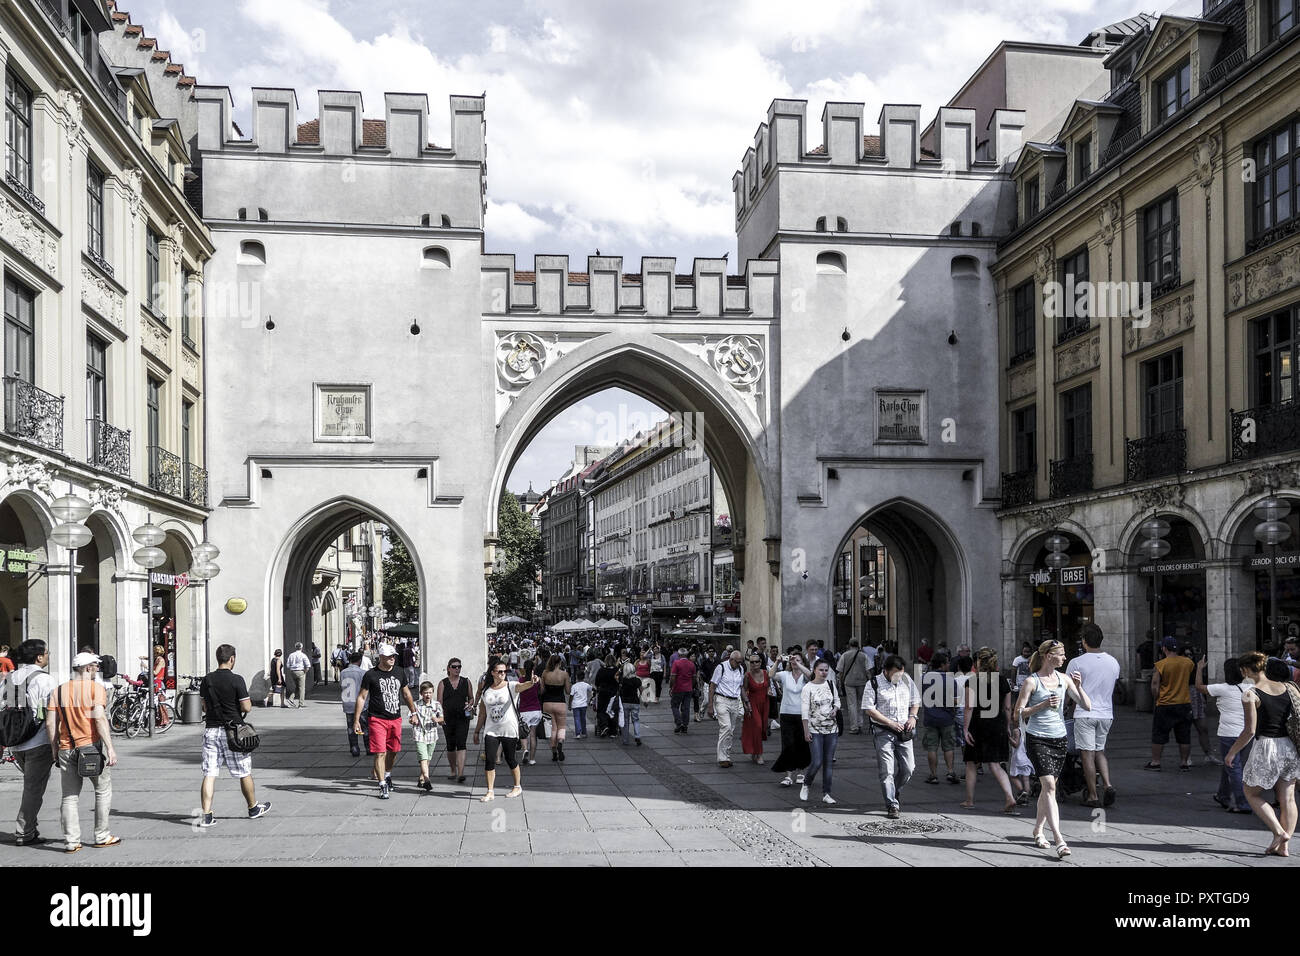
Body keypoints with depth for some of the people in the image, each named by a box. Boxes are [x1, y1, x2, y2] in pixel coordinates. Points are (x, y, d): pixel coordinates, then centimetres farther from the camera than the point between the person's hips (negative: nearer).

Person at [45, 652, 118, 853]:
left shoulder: (58, 690, 10)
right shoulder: (95, 688, -4)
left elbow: (50, 724, 6)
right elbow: (99, 718, -15)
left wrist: (54, 749, 14)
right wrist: (110, 748, -16)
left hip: (66, 750, 4)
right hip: (91, 746, -4)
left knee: (69, 797, 9)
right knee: (103, 790, 11)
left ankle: (71, 841, 4)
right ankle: (102, 836, 13)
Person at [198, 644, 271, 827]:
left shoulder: (207, 680, 3)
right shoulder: (236, 680, -12)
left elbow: (204, 706, 11)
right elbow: (247, 707, -12)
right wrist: (248, 704, 9)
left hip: (211, 729, 4)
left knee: (209, 774, 2)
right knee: (245, 773, 11)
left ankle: (206, 815, -5)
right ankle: (253, 808, 24)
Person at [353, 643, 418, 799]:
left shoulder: (398, 673, 9)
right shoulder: (371, 675, -5)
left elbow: (406, 694, 22)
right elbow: (361, 697, -3)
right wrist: (356, 720, -7)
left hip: (396, 719, 5)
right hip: (377, 720, -5)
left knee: (393, 751, 14)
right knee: (380, 752, -10)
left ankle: (388, 775, 39)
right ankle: (383, 786, -6)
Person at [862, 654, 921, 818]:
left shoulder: (907, 680, 8)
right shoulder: (874, 684, -8)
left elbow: (915, 700, 22)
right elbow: (869, 709, -12)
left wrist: (912, 716, 3)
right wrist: (890, 723, -15)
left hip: (904, 732, 5)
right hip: (883, 732, -5)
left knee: (908, 768, 4)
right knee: (887, 771, -7)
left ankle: (893, 794, 27)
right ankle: (892, 806, -1)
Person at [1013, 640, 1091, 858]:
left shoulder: (1063, 679, 7)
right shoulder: (1031, 681, -7)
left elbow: (1087, 706, 6)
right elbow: (1018, 713, -8)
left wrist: (1078, 686, -9)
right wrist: (1043, 705, -19)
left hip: (1060, 739, 5)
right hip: (1037, 739, -5)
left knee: (1048, 786, 12)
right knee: (1049, 786, -15)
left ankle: (1038, 830, 31)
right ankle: (1059, 841, -20)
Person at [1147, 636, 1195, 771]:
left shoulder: (1160, 665, -13)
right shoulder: (1188, 662, 0)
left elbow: (1154, 686, -12)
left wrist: (1157, 699, 3)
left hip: (1165, 706, -4)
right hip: (1185, 704, 4)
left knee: (1159, 735, 6)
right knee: (1184, 736, 11)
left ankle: (1155, 762, 8)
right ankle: (1184, 762, 15)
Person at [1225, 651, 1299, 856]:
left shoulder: (1250, 695, -12)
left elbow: (1250, 730, -14)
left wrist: (1232, 752, -3)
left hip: (1266, 747, -5)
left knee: (1252, 793, 14)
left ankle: (1279, 832, 1)